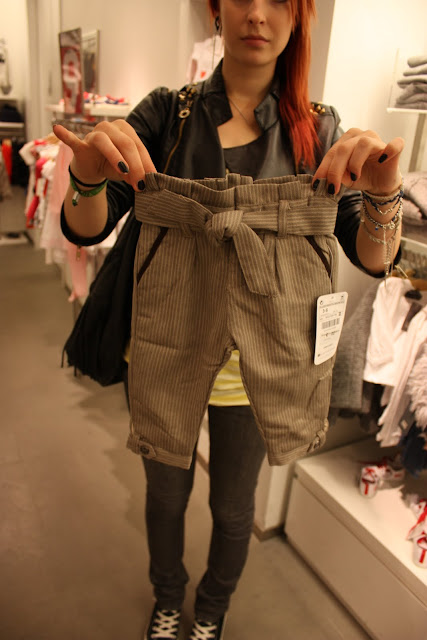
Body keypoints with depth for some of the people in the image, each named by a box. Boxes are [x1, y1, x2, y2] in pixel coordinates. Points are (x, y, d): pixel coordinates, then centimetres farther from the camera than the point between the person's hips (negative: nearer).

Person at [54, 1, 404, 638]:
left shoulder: (316, 130, -4)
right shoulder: (167, 113, -6)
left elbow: (373, 258, -10)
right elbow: (86, 229, -12)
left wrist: (382, 195, -31)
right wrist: (89, 179, -34)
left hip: (254, 363, 0)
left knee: (233, 506, 20)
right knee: (166, 494, 21)